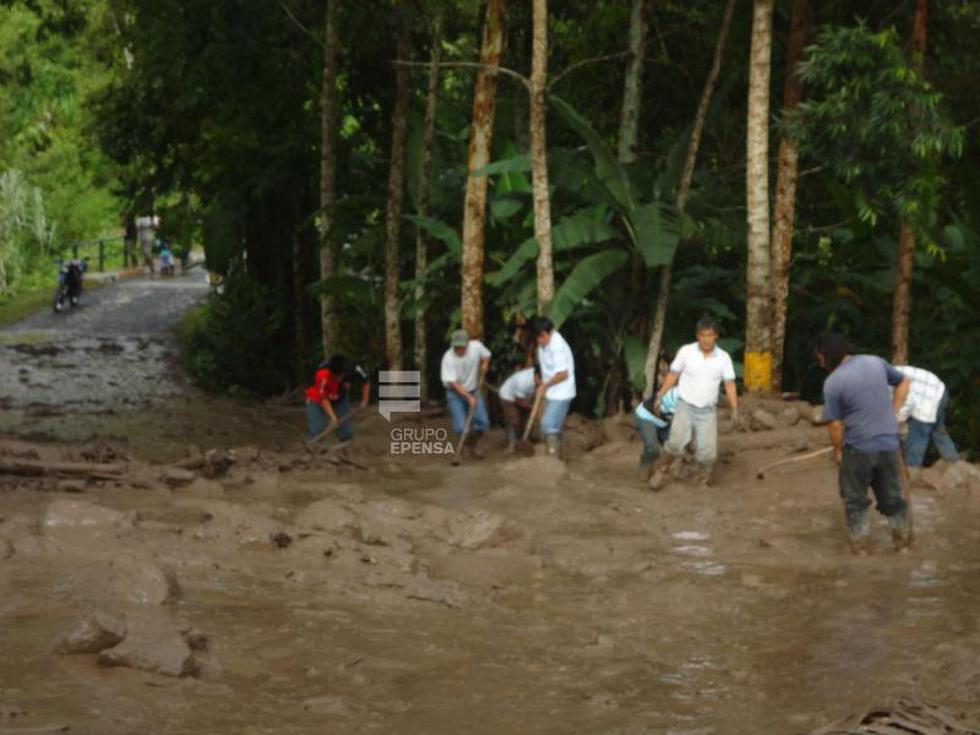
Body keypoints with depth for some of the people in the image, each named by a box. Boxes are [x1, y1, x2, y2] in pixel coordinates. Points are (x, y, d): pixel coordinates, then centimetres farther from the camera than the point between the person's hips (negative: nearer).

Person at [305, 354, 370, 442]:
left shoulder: (354, 370, -31)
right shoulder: (322, 375, -40)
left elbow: (365, 383, -7)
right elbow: (324, 399, -27)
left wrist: (364, 401, -9)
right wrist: (333, 417, -33)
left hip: (340, 399, 3)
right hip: (317, 399, -3)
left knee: (347, 434, 0)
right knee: (315, 433, -12)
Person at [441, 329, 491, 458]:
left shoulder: (476, 346, -14)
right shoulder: (448, 358, -24)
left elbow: (486, 356, 11)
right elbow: (453, 383, -22)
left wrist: (484, 365, -8)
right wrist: (468, 397, -26)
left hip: (473, 391, 3)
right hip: (456, 393, -3)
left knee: (482, 424, -5)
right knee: (461, 427, -16)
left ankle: (472, 446, 21)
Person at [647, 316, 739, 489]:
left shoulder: (723, 358, -3)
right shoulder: (686, 351, -5)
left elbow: (730, 384, -1)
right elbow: (673, 375, 4)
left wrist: (734, 410, -8)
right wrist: (660, 396, 0)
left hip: (708, 411, 2)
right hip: (685, 407, -2)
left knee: (707, 452, -6)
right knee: (676, 443, -22)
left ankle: (703, 479, 18)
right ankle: (660, 470, -2)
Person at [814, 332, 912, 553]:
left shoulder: (833, 383, -16)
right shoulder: (876, 362, -1)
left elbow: (835, 424, -12)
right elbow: (904, 383, 12)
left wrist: (838, 450, 4)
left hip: (858, 449, -5)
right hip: (889, 443, 5)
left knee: (855, 498, 14)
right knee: (891, 494, 20)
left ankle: (861, 542, 18)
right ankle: (902, 536, 29)